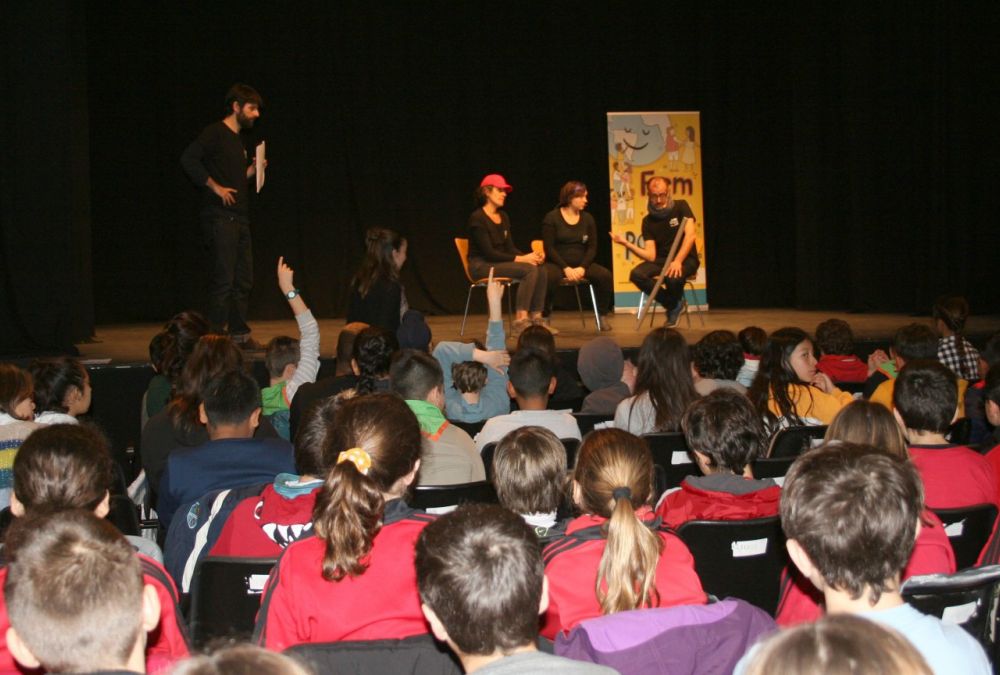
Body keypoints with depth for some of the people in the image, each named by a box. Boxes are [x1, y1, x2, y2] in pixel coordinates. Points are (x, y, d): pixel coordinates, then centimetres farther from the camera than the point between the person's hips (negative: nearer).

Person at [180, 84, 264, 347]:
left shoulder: (237, 140, 20)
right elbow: (188, 159, -19)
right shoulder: (215, 132, -6)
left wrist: (251, 170, 8)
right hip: (220, 217, -9)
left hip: (239, 219, 9)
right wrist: (215, 187, -18)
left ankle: (239, 334, 16)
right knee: (223, 278, -10)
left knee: (243, 280, 10)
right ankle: (216, 335, -6)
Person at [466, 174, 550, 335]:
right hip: (481, 266, -8)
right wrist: (520, 259, -22)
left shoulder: (503, 216, 13)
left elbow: (509, 247, 11)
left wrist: (528, 256, -10)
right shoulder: (477, 218, -12)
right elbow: (488, 252, -18)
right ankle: (520, 320, -28)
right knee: (529, 270, -27)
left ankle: (536, 317, -15)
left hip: (499, 262, 8)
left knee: (540, 268, -16)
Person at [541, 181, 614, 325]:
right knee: (550, 276, -39)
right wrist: (566, 268, -18)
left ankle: (603, 316, -8)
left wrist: (582, 267, -12)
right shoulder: (551, 218, -3)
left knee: (605, 275, -23)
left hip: (580, 264, 4)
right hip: (557, 264, -4)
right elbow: (549, 248, -7)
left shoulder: (587, 219, 9)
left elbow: (592, 248, 6)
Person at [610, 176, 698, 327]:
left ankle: (674, 304, 1)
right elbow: (651, 256, -5)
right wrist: (626, 243, -18)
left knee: (673, 277, -38)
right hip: (661, 259, 4)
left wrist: (678, 261, -31)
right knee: (637, 274, -25)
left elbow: (690, 235, -18)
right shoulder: (648, 221, 2)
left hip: (686, 259, -4)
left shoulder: (680, 207, -6)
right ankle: (672, 304, -5)